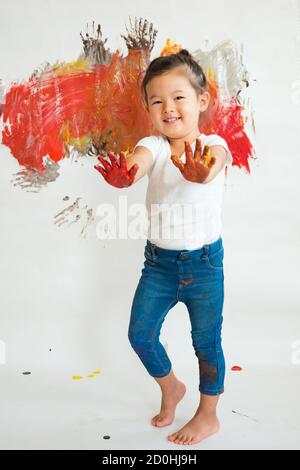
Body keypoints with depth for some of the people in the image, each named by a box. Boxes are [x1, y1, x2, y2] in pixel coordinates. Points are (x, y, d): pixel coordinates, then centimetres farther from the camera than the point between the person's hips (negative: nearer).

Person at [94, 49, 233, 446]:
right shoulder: (153, 146, -5)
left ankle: (208, 414, 34)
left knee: (206, 341, 9)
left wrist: (201, 172, -59)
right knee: (140, 332, 8)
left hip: (204, 261, -2)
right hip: (158, 259, 3)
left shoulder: (211, 146, -9)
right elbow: (138, 161, -28)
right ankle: (170, 387, 38)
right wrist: (122, 175, -52)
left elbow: (215, 160, -34)